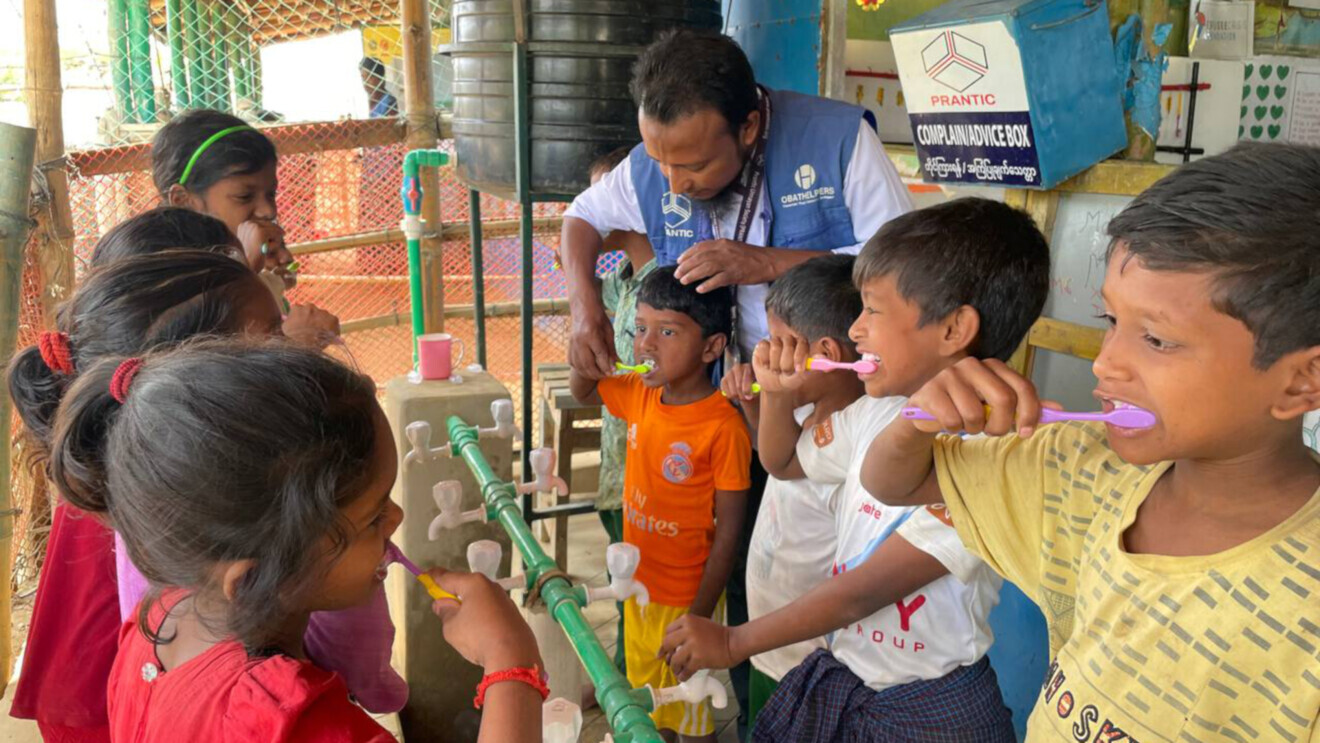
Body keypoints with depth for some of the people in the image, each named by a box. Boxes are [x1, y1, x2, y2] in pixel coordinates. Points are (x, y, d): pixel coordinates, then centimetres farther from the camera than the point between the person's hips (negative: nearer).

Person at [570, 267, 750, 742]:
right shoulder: (639, 395, -6)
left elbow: (728, 530, -21)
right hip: (638, 587, 7)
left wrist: (700, 616, -18)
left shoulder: (723, 427, -26)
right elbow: (581, 391, 14)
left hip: (684, 598, -6)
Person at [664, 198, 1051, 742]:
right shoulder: (877, 411, -2)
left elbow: (862, 592, -22)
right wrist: (777, 393, -4)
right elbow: (784, 463, 17)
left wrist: (732, 642, -12)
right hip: (839, 674, 7)